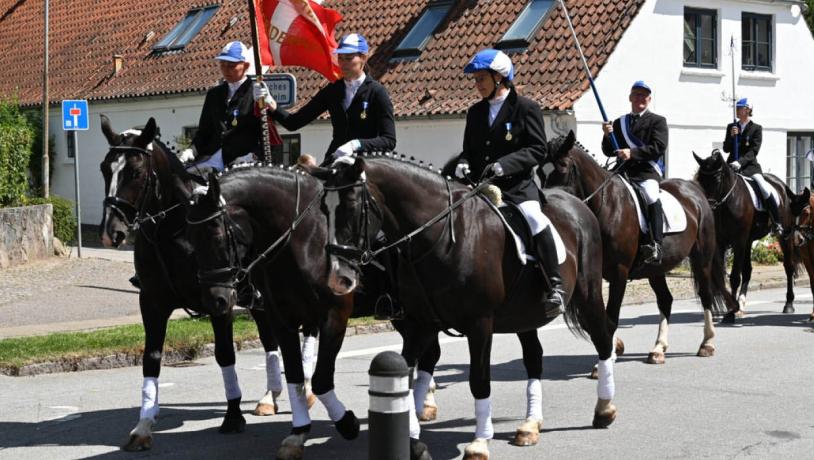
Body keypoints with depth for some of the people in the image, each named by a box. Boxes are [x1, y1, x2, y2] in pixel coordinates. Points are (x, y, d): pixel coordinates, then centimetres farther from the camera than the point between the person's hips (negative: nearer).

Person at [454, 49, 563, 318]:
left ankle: (554, 287, -24)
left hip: (517, 184, -6)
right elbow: (469, 150, 23)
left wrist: (505, 163, -19)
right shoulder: (475, 113, 18)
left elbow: (538, 150, -6)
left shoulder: (526, 108, 1)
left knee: (534, 217, -31)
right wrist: (463, 164, -2)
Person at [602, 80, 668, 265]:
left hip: (647, 171, -5)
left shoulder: (658, 121, 9)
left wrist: (632, 152, -18)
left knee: (651, 195, -33)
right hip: (622, 171, 5)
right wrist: (607, 135, -5)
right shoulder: (619, 123, 21)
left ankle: (656, 246, -38)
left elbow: (659, 147, -7)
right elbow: (609, 152, 16)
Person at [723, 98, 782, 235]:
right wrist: (731, 136, -10)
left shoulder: (757, 128, 2)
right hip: (732, 165, 4)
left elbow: (754, 151, -9)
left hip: (750, 165, -4)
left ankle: (777, 223, -13)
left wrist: (740, 162, -23)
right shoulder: (731, 127, 12)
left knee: (765, 189, -22)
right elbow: (726, 149, 9)